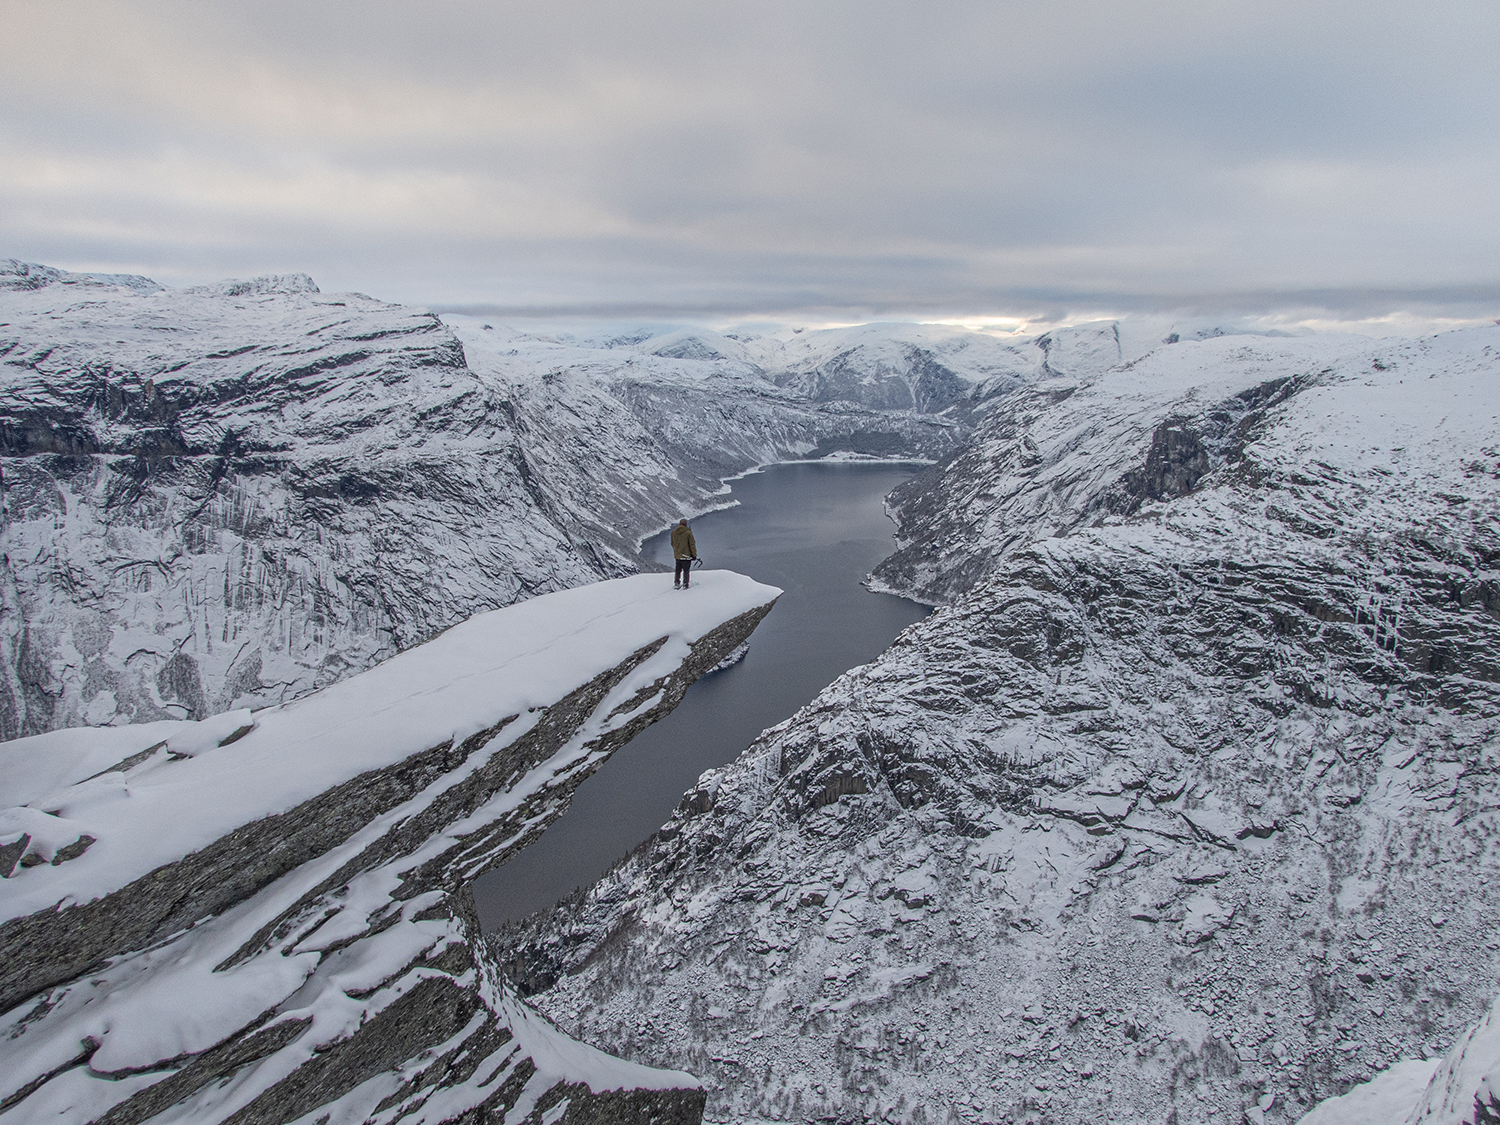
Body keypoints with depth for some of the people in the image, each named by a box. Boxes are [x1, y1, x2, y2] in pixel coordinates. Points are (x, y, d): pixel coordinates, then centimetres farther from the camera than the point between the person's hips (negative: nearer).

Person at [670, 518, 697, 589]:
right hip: (686, 555, -5)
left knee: (678, 570, 17)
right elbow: (692, 544, -11)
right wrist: (694, 554, -3)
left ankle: (676, 584, 18)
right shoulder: (688, 532, -14)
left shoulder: (673, 532, 1)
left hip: (677, 555, 5)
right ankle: (685, 585, 5)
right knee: (686, 571, 5)